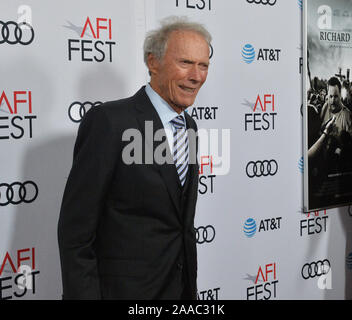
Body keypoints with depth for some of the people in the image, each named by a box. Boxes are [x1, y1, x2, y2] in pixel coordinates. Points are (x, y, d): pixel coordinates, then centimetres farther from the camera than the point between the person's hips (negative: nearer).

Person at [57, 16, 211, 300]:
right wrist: (83, 295, -19)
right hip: (126, 288, -7)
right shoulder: (109, 121, -17)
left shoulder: (188, 126, 8)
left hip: (182, 286, 7)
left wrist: (190, 285, 15)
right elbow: (75, 229, -17)